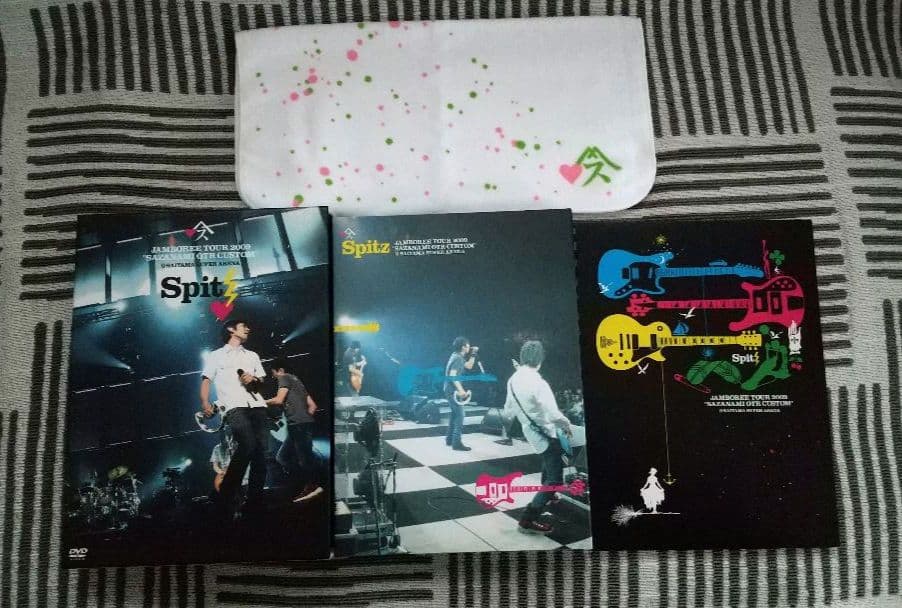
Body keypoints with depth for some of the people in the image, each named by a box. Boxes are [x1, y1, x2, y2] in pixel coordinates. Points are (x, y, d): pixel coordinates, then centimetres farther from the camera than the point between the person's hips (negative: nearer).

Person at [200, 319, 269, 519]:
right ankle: (226, 498, -16)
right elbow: (206, 380, 9)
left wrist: (254, 379, 3)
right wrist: (205, 403, -9)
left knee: (261, 450, -10)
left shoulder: (252, 356, 31)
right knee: (247, 445, -27)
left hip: (257, 404, 4)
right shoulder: (216, 355, 20)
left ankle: (254, 504, -6)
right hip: (234, 405, -4)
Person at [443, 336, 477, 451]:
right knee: (460, 415, -9)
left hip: (451, 390, 11)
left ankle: (449, 439, 24)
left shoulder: (458, 356, 14)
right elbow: (452, 375, -26)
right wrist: (461, 390, -29)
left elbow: (469, 366, 25)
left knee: (455, 414, 18)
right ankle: (457, 443, -10)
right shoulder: (457, 358, -17)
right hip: (453, 390, -11)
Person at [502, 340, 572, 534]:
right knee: (555, 480, -2)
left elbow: (509, 409, 9)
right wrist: (566, 425, -12)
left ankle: (546, 493, 56)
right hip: (545, 434, -9)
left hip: (530, 430, 9)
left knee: (549, 460, 35)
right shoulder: (538, 384, -30)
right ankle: (527, 520, -4)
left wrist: (508, 418, 30)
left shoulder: (513, 379, -6)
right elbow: (554, 416, -33)